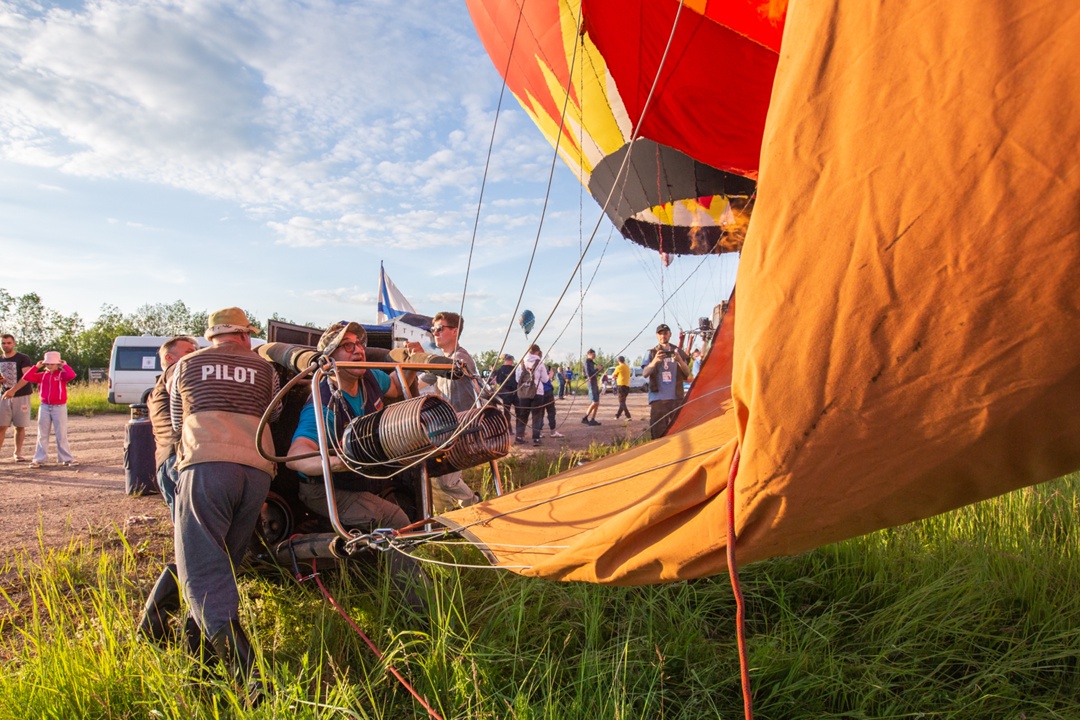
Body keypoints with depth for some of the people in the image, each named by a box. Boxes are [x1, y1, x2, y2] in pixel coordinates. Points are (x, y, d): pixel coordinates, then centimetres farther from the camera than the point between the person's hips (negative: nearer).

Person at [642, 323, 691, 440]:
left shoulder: (678, 352, 12)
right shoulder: (652, 353, 6)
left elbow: (687, 373, 8)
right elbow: (644, 374, -5)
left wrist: (680, 360, -11)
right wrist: (654, 361, -22)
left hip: (676, 397, 2)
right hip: (658, 398, -2)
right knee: (658, 430, -8)